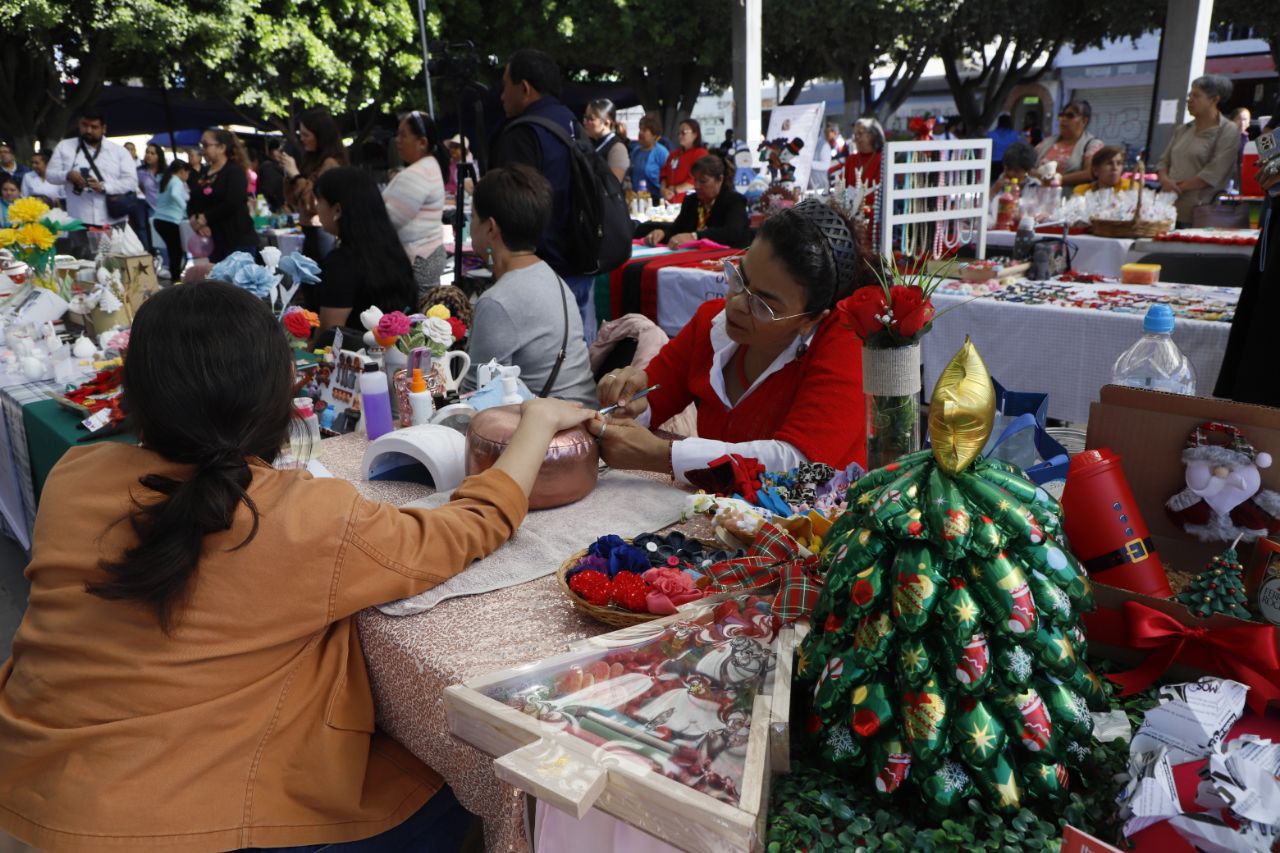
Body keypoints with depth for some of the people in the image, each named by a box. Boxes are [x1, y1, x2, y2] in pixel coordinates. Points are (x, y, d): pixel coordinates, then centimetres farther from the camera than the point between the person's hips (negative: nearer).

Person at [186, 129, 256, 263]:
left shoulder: (235, 171, -5)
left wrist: (204, 218, -14)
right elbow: (191, 204, 13)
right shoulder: (202, 174, 17)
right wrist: (195, 219, -9)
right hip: (213, 242, 7)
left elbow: (232, 204, -18)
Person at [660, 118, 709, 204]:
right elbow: (665, 174, 19)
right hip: (671, 200, 7)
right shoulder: (674, 154, 20)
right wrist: (664, 189, -2)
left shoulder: (700, 153, -5)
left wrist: (675, 190, -20)